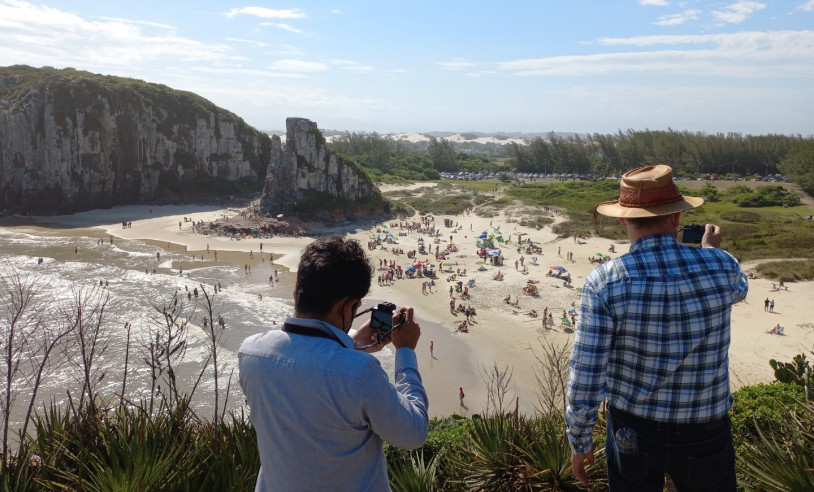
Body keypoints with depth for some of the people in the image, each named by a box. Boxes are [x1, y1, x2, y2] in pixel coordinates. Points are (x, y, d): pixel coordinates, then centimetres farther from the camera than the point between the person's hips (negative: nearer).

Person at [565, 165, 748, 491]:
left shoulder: (604, 283, -20)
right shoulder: (720, 267, -13)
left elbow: (585, 380, -17)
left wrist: (579, 443, -1)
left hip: (632, 432, -1)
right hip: (705, 433, 2)